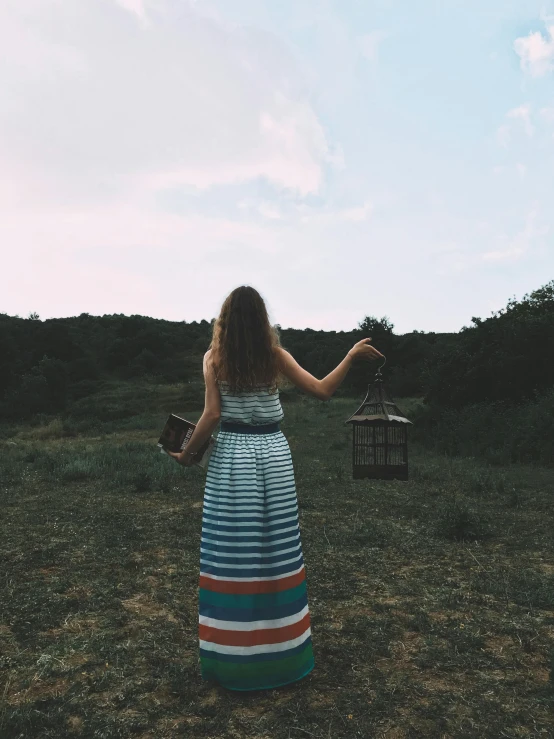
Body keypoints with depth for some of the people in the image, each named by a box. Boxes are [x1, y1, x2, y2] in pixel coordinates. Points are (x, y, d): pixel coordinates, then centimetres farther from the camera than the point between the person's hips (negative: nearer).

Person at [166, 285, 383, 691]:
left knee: (233, 555, 6)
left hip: (231, 455, -1)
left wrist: (187, 453, 3)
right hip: (274, 453, 2)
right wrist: (352, 355, 8)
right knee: (276, 552, 11)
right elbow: (322, 390, -3)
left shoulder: (214, 357, -4)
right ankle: (280, 651, 25)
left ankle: (232, 655, 18)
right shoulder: (276, 355, -1)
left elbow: (212, 414, -10)